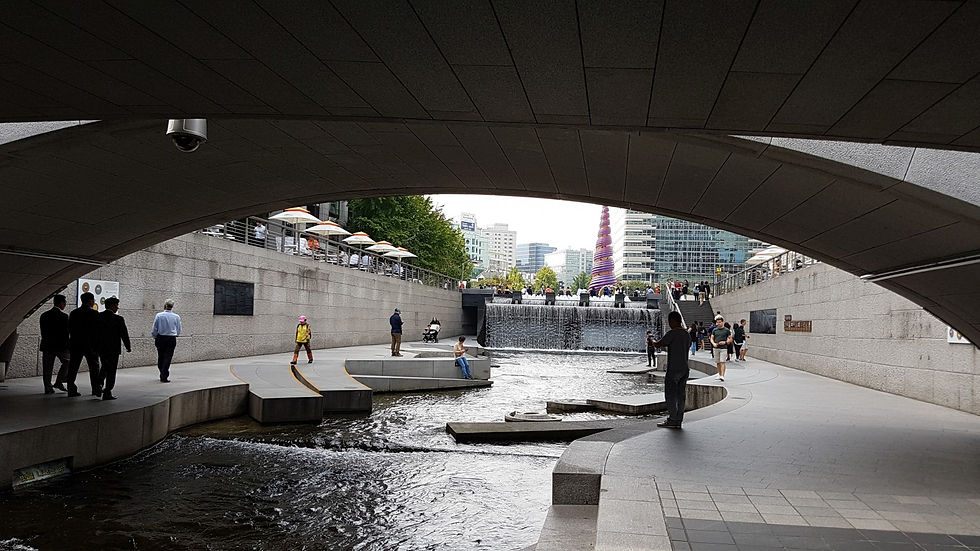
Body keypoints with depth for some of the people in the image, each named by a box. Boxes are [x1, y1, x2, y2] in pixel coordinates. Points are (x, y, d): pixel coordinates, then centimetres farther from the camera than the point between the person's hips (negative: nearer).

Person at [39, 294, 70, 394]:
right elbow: (66, 333, -10)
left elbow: (43, 333, 10)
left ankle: (48, 388, 7)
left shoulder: (44, 315, 6)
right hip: (61, 345, -5)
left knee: (47, 368, 8)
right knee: (67, 362, 16)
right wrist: (67, 345, -1)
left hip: (47, 346, 5)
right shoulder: (63, 316, -12)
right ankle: (59, 382, 9)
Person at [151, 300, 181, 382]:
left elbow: (154, 329, -2)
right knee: (168, 357, 1)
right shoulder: (176, 317, -4)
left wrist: (154, 337, 14)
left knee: (160, 357, 16)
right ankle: (164, 377, -2)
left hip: (160, 339, 1)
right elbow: (178, 331, 4)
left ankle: (162, 375, 26)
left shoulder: (159, 316, -7)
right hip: (171, 339, -1)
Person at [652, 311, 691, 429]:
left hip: (673, 369, -8)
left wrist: (653, 342, 12)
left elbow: (659, 344, -11)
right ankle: (679, 420, 10)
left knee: (670, 395, 0)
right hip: (685, 369, 8)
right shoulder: (687, 334, 10)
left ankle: (672, 420, 0)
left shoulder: (672, 333, -14)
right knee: (681, 395, 8)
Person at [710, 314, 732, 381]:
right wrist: (713, 343, -9)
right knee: (718, 362, 9)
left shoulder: (727, 330, 0)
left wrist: (725, 342, -13)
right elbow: (711, 338, 11)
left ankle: (722, 376, -16)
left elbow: (730, 339, 4)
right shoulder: (714, 330, 8)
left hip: (723, 348, -4)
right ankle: (719, 375, 21)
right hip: (716, 348, 4)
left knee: (722, 362, -12)